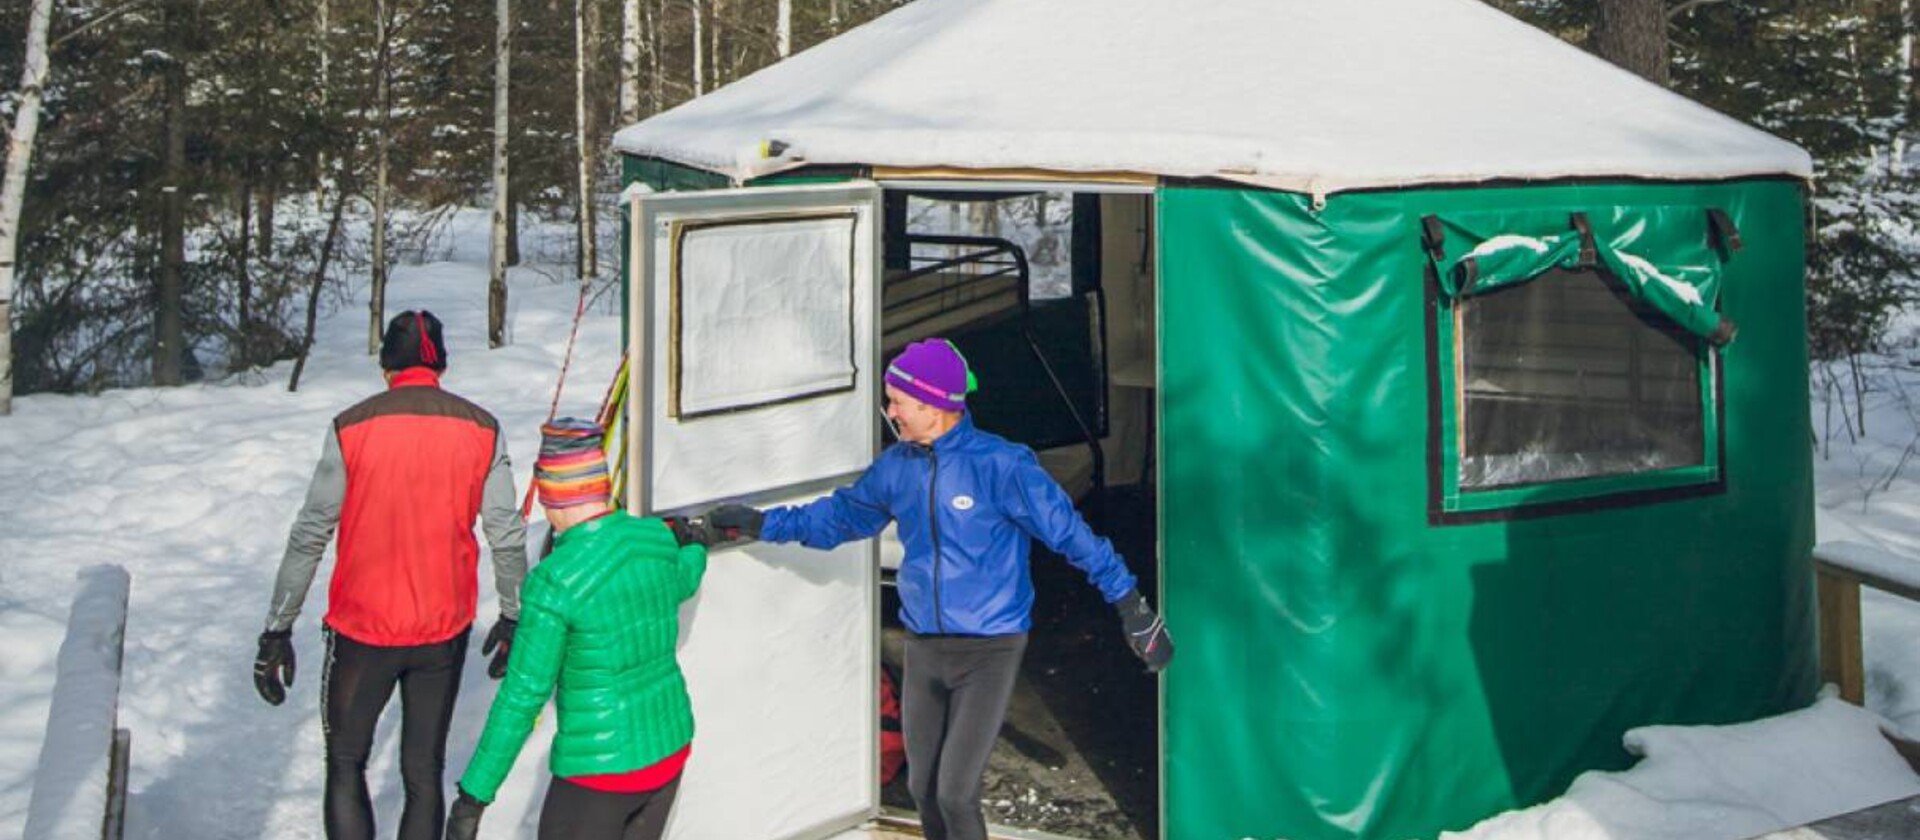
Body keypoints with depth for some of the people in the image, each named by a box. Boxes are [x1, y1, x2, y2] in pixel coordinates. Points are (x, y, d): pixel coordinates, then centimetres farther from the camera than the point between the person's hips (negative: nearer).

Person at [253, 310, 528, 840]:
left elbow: (309, 536, -7)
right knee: (424, 774, 13)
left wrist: (277, 631, 0)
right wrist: (513, 617, 13)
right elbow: (507, 536, -2)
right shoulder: (481, 430, -5)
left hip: (361, 630, -1)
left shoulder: (352, 428, -9)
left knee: (346, 766, 16)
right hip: (444, 632, 2)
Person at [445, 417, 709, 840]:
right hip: (670, 747, 6)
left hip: (599, 768, -6)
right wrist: (694, 545, 44)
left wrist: (474, 795, -11)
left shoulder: (555, 582, -22)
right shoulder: (661, 540, -5)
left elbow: (522, 697, -19)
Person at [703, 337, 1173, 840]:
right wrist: (760, 524, 14)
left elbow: (1068, 532, -13)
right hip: (924, 648, 6)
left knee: (955, 794, -10)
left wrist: (1130, 605, -12)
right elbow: (840, 516, 16)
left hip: (990, 651, -6)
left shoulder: (1000, 465, -16)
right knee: (923, 790, 14)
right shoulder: (896, 467, 1)